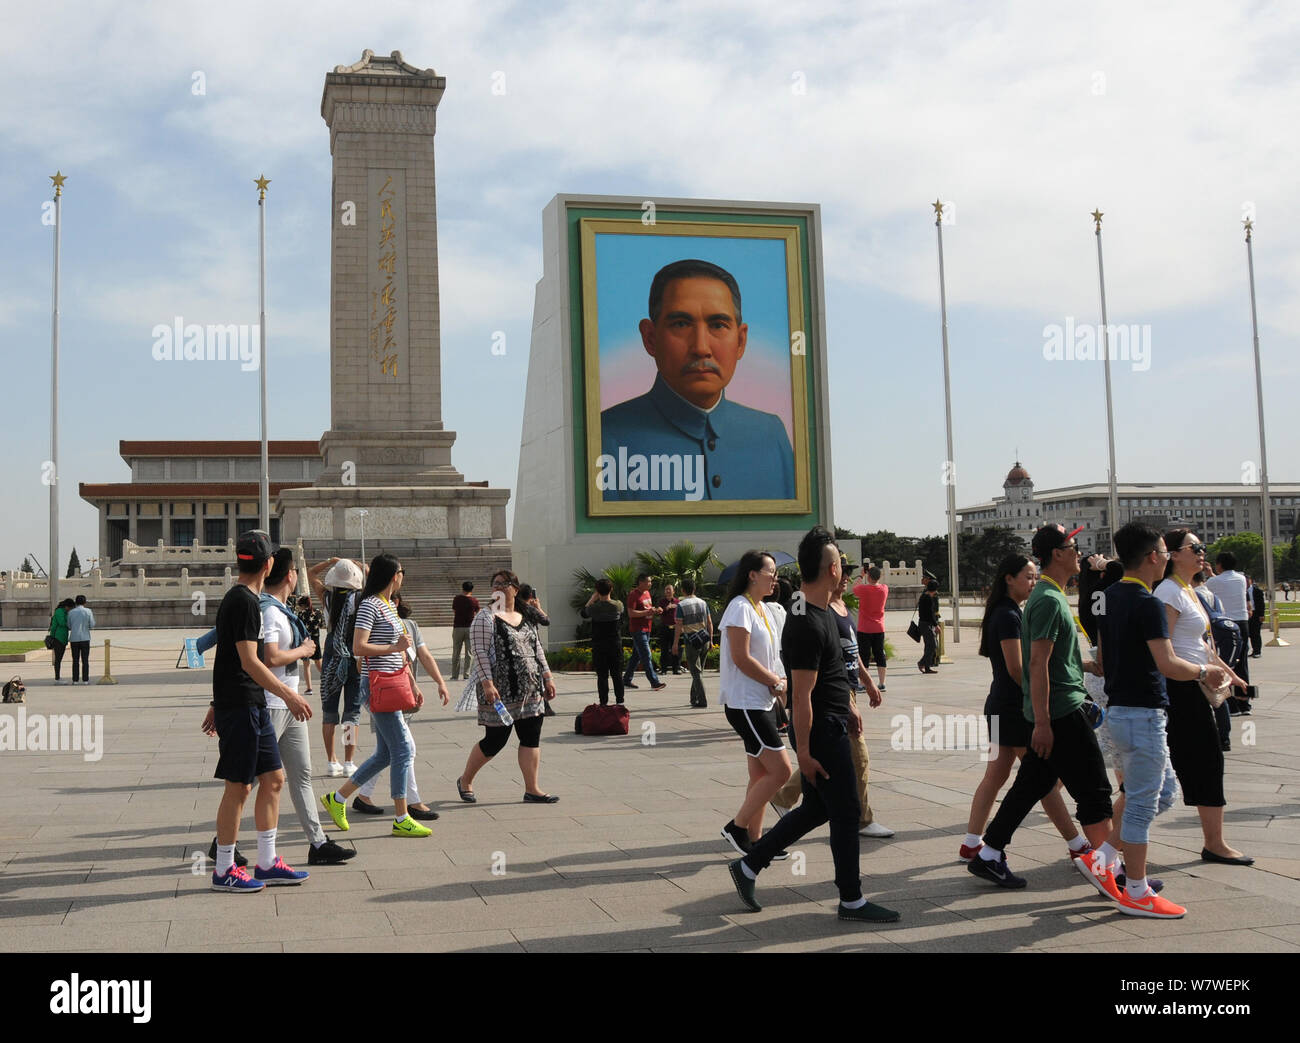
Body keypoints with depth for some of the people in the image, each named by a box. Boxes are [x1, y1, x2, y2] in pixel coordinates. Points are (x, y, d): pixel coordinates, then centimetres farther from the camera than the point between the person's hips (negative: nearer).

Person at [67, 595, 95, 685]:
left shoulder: (71, 612, 3)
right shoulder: (88, 611, -3)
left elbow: (69, 626, 8)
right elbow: (92, 625, -3)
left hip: (74, 638, 2)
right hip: (85, 638, -1)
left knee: (75, 661, 6)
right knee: (85, 660, 2)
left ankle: (75, 680, 4)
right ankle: (85, 680, -1)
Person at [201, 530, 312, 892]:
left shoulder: (236, 598, 16)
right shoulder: (245, 601, -15)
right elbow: (249, 662, -21)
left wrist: (217, 705, 26)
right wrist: (289, 695, -22)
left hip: (253, 707, 10)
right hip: (240, 708, -10)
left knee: (273, 778, 11)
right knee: (238, 787, -3)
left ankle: (267, 863, 18)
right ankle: (224, 871, 7)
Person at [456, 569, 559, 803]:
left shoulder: (525, 619, 16)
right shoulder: (486, 618, -6)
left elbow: (537, 650, 21)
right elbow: (480, 652, -13)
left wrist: (547, 677, 14)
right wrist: (487, 683, -22)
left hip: (530, 690, 7)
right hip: (500, 691, -7)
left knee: (532, 737, 2)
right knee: (495, 740, 0)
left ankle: (532, 789, 7)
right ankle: (465, 780, 21)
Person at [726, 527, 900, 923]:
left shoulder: (819, 612, 9)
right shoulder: (808, 626, -24)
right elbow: (802, 695, -23)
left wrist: (849, 704, 24)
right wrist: (804, 751, -20)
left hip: (832, 724, 10)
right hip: (821, 731, -10)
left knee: (815, 808, 17)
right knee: (845, 812, 1)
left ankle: (748, 865, 23)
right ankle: (851, 901, 14)